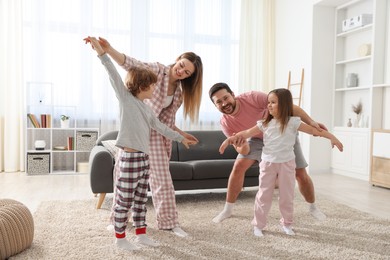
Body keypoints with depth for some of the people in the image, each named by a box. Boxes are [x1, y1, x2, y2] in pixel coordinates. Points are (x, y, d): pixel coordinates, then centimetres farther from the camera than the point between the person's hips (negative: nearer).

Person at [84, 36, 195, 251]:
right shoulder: (126, 98, -5)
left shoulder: (146, 108, 15)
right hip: (130, 158, -8)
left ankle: (141, 234, 28)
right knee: (124, 201, 4)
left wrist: (180, 138, 32)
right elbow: (114, 75, -16)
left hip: (144, 157, 8)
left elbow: (160, 127, 25)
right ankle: (120, 238, 19)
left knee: (140, 200, 16)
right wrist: (101, 52, -25)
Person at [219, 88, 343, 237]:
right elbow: (247, 133, 1)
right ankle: (258, 225, 18)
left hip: (287, 163, -1)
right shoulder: (265, 124, -1)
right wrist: (230, 139, -6)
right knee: (264, 195, 6)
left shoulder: (293, 122, -8)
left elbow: (314, 130, -11)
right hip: (268, 163, 1)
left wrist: (332, 137, -21)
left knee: (287, 195, 11)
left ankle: (286, 223, 29)